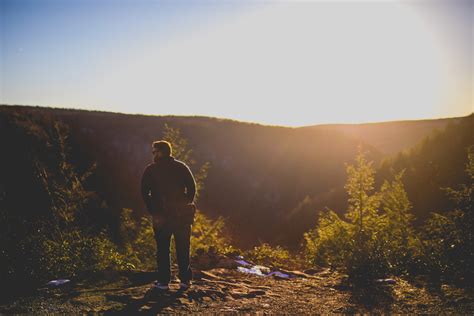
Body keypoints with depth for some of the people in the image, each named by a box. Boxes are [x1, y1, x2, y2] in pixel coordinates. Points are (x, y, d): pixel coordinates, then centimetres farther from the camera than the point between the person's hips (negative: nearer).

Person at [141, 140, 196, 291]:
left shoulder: (150, 170, 0)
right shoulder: (181, 167, 4)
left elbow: (144, 192, -4)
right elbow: (192, 187, 0)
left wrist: (153, 210, 0)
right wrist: (186, 205, 7)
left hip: (161, 216, -1)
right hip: (181, 214, 2)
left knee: (162, 249, 6)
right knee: (183, 248, 9)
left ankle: (164, 281, 7)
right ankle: (185, 279, 10)